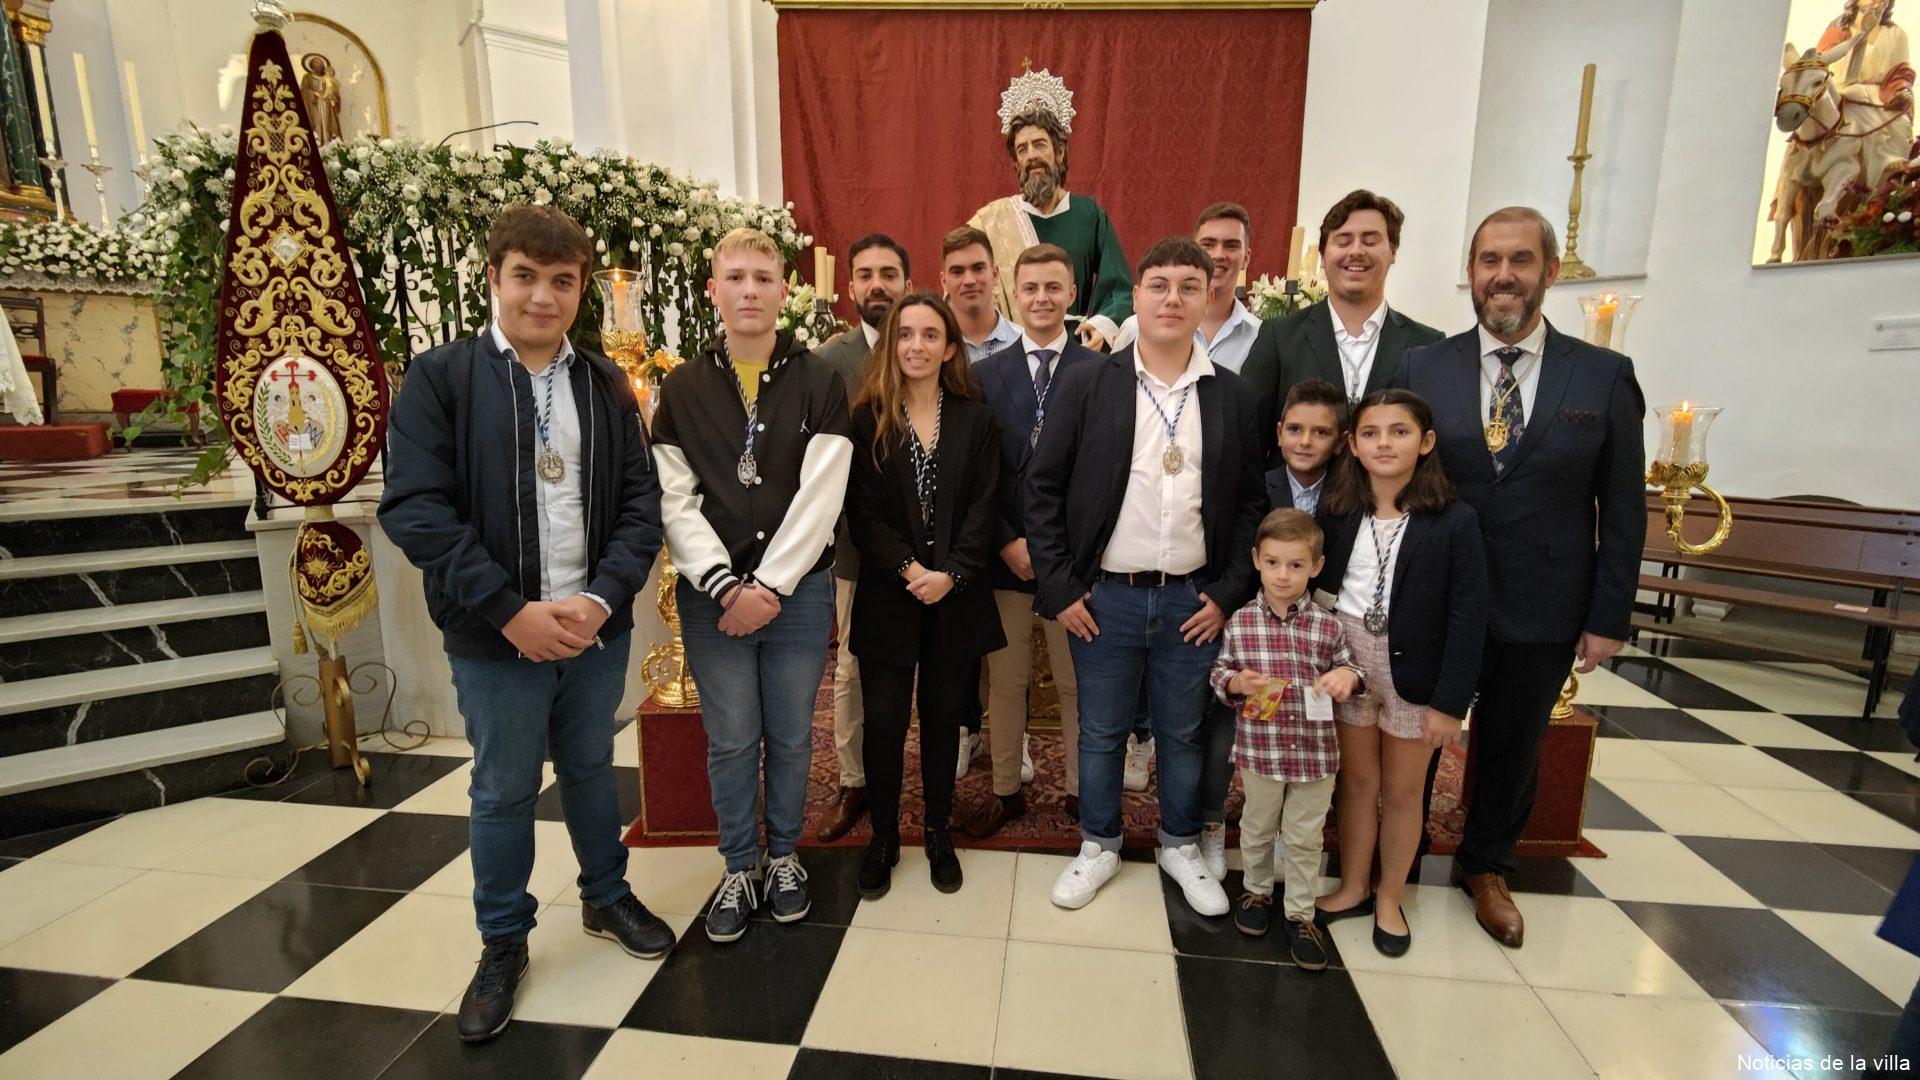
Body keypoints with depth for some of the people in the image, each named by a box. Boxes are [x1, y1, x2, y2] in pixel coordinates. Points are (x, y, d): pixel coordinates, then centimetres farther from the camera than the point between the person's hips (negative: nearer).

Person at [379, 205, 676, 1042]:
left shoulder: (606, 384, 5)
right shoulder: (439, 377, -5)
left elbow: (640, 501, 1)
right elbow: (414, 509, -12)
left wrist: (602, 599, -13)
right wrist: (513, 612, -18)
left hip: (596, 627, 3)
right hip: (496, 636, -2)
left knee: (591, 769, 20)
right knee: (503, 791, 13)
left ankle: (607, 898, 42)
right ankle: (503, 943, 35)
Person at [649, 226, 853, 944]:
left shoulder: (819, 383, 0)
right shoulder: (683, 388, 4)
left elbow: (819, 496, -8)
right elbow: (676, 501, -2)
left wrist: (768, 586, -13)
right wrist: (726, 586, -12)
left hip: (798, 589, 0)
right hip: (712, 594, 1)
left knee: (790, 737, 11)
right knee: (730, 741, 9)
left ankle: (783, 856, 33)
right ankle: (739, 866, 30)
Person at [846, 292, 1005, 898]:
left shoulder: (975, 419, 4)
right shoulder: (868, 418, 0)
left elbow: (982, 508, -2)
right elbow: (863, 512, -5)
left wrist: (950, 574, -13)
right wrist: (908, 568, -15)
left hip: (956, 594, 1)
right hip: (887, 596, -1)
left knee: (944, 717, 12)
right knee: (884, 719, 5)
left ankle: (939, 834, 30)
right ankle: (883, 837, 26)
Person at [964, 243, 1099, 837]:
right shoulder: (985, 374, 6)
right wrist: (1007, 542, -6)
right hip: (1006, 553, 2)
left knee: (1078, 682, 11)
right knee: (1005, 681, 12)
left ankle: (1079, 788, 30)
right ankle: (1006, 790, 29)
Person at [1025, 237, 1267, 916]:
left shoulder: (1231, 397, 3)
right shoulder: (1086, 386, -3)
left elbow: (1250, 501, 6)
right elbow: (1042, 488, -4)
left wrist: (1229, 593, -1)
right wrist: (1058, 587, -7)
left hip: (1193, 600, 2)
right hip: (1104, 597, -1)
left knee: (1183, 732, 16)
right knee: (1101, 731, 12)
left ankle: (1180, 846, 38)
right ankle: (1099, 846, 34)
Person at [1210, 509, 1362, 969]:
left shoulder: (1326, 626, -6)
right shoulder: (1240, 622, -7)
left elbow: (1348, 664, 8)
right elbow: (1218, 672, 3)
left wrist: (1347, 675, -14)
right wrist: (1236, 682, -18)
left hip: (1316, 753, 0)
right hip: (1259, 749, 0)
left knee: (1305, 837, 14)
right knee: (1257, 828, 20)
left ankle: (1300, 913, 32)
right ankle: (1257, 892, 43)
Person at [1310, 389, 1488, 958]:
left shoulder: (1455, 521, -11)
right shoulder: (1338, 512, -2)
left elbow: (1467, 619, -10)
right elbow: (1319, 588, 1)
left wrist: (1450, 702, -12)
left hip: (1413, 671, -2)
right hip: (1346, 661, 2)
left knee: (1403, 790, 13)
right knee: (1356, 780, 16)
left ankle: (1389, 899, 32)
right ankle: (1352, 887, 33)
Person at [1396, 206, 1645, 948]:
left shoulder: (1605, 377, -2)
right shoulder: (1422, 369, -4)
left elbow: (1622, 509, 0)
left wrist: (1609, 616, -3)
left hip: (1542, 611, 1)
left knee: (1512, 747, 19)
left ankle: (1487, 868, 43)